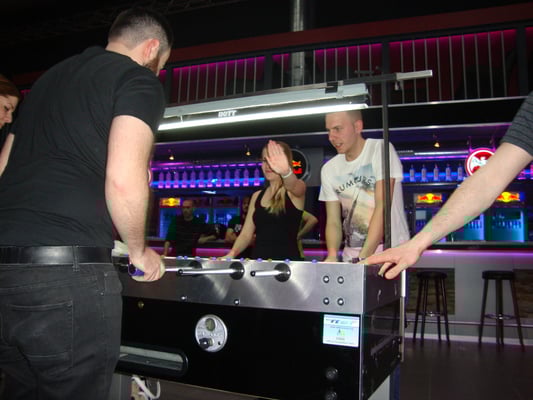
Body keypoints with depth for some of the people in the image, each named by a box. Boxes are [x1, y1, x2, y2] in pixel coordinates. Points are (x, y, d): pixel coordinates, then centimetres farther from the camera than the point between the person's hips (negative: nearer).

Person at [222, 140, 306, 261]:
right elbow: (246, 234, 10)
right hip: (258, 260, 4)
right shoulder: (257, 196, 12)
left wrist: (285, 171, -45)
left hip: (287, 261, -3)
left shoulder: (296, 190, 0)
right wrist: (232, 254, -7)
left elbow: (293, 185, -25)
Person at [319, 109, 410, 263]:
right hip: (351, 258, 4)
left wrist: (364, 257, -21)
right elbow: (333, 221, 4)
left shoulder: (381, 149, -7)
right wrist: (332, 255, -15)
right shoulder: (328, 169, 5)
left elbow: (383, 207, -15)